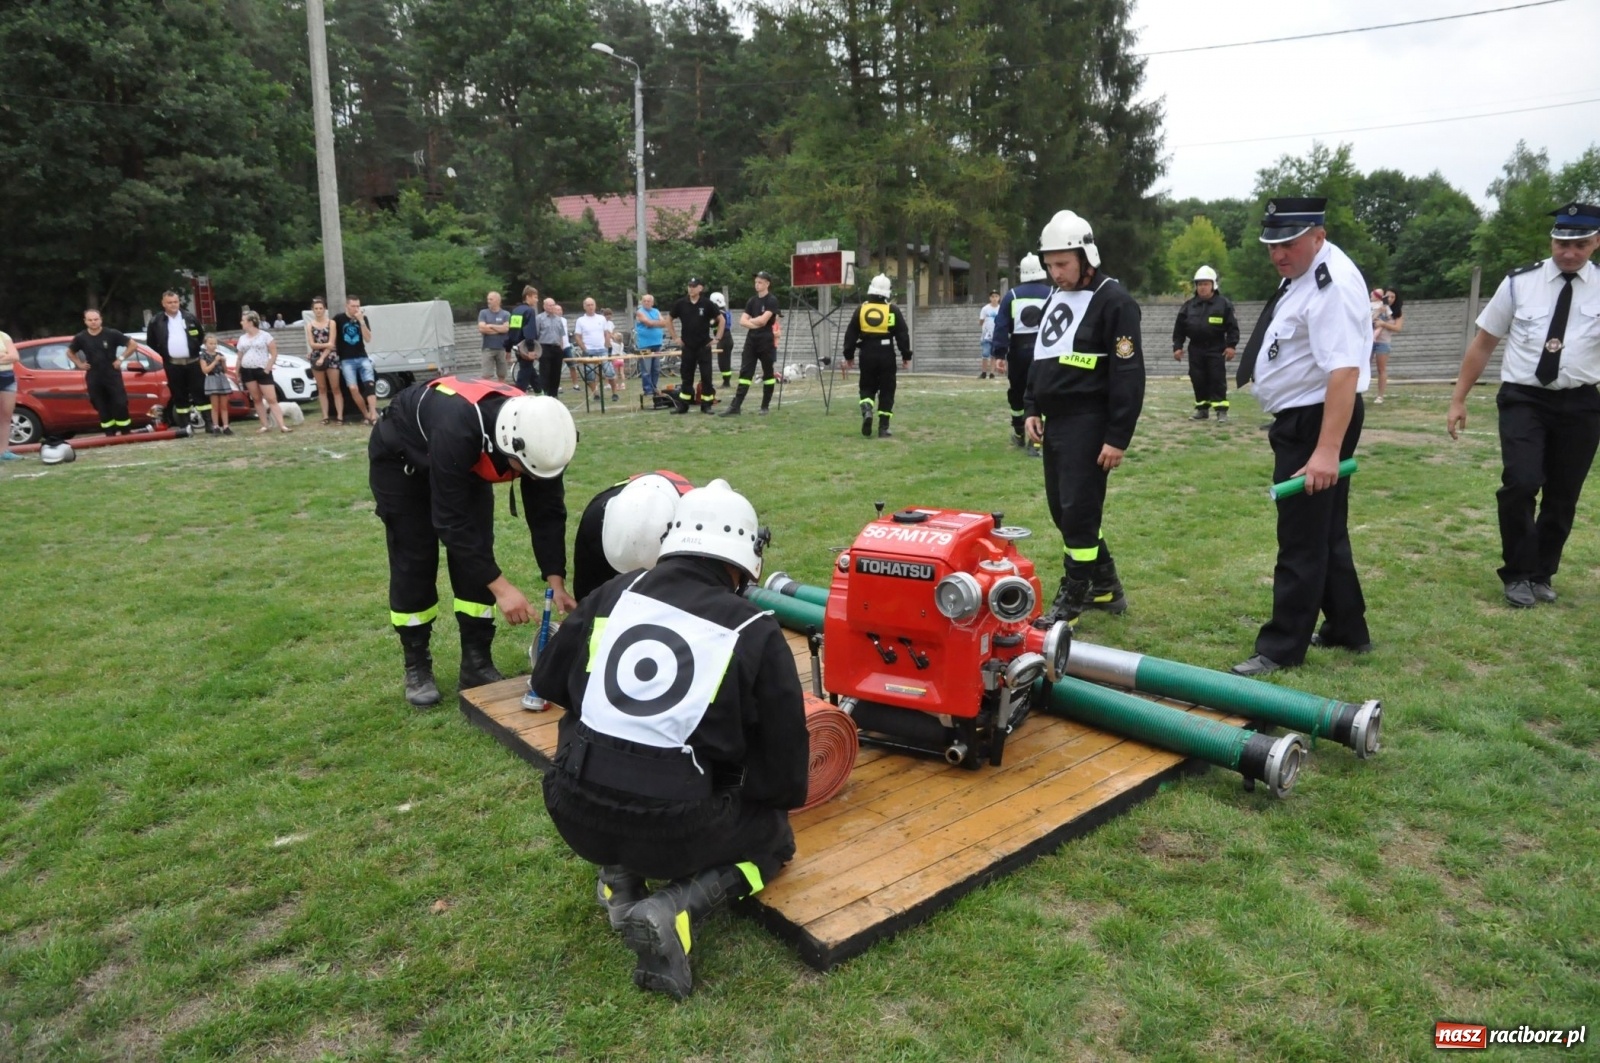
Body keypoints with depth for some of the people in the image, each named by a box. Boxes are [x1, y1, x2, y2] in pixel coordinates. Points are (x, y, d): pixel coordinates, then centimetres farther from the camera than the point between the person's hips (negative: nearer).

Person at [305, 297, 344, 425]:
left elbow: (331, 344, -7)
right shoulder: (310, 325, 7)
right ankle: (326, 416, 7)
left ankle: (339, 416, -5)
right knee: (322, 388, 5)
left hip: (330, 357, -3)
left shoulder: (331, 323, 1)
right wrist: (325, 344, -13)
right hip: (316, 358, 3)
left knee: (335, 388, -4)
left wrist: (323, 358, -14)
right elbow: (312, 344, -1)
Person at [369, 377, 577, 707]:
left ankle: (477, 662, 7)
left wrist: (557, 582, -23)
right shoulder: (457, 430, -47)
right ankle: (417, 667, 11)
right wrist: (500, 587, -41)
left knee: (478, 556, -3)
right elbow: (451, 520, -40)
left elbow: (547, 512, -17)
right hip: (401, 457, -5)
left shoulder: (538, 436, -29)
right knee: (414, 562, -5)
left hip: (466, 461, 5)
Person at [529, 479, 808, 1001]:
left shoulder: (615, 595, 4)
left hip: (575, 813, 4)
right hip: (672, 828, -4)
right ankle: (674, 910, -1)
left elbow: (548, 680, 16)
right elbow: (785, 749, 0)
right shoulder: (754, 631, -6)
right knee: (775, 836, 25)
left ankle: (618, 879, 19)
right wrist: (779, 796, 23)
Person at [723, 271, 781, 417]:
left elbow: (763, 320, -17)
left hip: (766, 342, -6)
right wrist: (756, 324, -10)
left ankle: (765, 407, 12)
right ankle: (735, 407, -5)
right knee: (745, 373, 0)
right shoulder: (752, 300, 12)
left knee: (768, 374, 4)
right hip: (751, 340, 6)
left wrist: (750, 320, 0)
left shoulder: (772, 300, -6)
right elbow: (742, 322, 5)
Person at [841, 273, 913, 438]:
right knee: (886, 391, 7)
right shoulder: (893, 310, -3)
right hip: (886, 355, -1)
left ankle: (866, 411, -14)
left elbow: (850, 334, 4)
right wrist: (906, 356, 7)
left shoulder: (861, 309, 2)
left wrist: (848, 355, 13)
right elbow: (902, 335, -1)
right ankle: (883, 428, 5)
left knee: (867, 387, 16)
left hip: (867, 355, 2)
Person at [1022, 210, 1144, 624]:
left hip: (1088, 425, -9)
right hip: (1055, 422, 9)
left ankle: (1070, 601, 6)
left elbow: (1129, 374, -15)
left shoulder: (1113, 300, -11)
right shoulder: (1054, 298, 15)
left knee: (1078, 511, -6)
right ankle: (1106, 589, 28)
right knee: (1062, 509, 13)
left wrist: (1118, 438, -18)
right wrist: (1031, 409, 12)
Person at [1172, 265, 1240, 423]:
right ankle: (1202, 409, 17)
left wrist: (1231, 345, -11)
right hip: (1196, 349, 4)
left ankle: (1221, 410, -4)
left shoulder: (1224, 304, -3)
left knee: (1218, 380, -5)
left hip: (1216, 348, -4)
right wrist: (1177, 346, 4)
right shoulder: (1188, 306, 6)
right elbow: (1179, 328, 10)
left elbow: (1232, 327, -3)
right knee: (1198, 380, 6)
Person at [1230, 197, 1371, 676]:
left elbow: (1344, 371, -30)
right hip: (1301, 420, 11)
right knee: (1325, 532, 19)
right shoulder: (1301, 273, 11)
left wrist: (1327, 449, -36)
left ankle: (1282, 650, 5)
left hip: (1317, 421, -11)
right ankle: (1347, 630, 33)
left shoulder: (1332, 285, -22)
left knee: (1302, 538, -3)